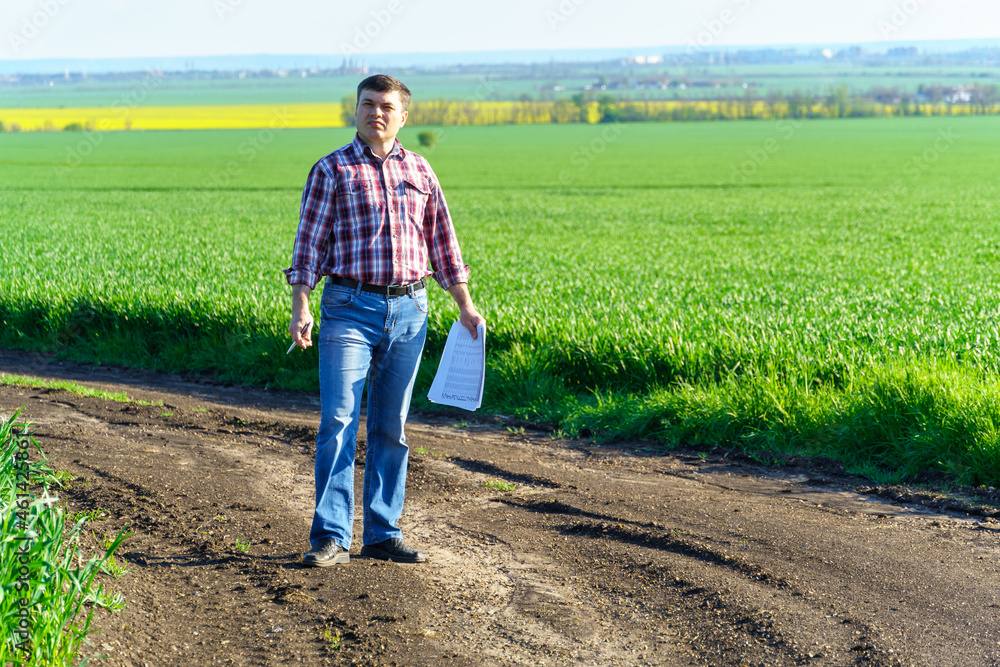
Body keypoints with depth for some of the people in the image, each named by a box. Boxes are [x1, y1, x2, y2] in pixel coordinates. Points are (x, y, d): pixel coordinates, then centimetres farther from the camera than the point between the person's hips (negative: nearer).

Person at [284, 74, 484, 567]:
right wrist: (300, 308, -10)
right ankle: (330, 538, -5)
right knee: (338, 421, -9)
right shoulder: (332, 170, 2)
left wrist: (465, 305, 13)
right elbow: (309, 243, -1)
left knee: (391, 426, 8)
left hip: (409, 310, 4)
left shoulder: (418, 170, 12)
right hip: (350, 308, -3)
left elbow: (441, 240, 16)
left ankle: (383, 534, 15)